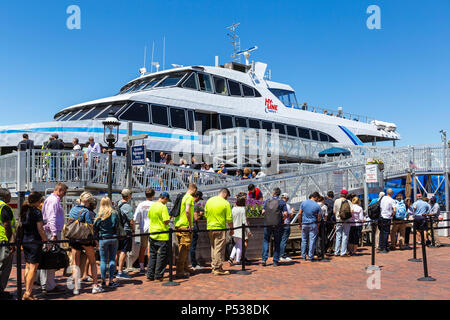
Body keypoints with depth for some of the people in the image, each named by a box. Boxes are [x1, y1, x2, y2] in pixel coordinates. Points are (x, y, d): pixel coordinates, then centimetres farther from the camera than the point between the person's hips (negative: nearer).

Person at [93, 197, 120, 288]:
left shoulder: (100, 215, -7)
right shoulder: (115, 213, -4)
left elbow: (95, 228, -2)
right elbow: (117, 225, 3)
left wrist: (96, 238, 8)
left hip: (103, 239, -1)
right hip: (114, 238, 1)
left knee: (103, 260, 7)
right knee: (112, 260, 6)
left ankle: (103, 280, 12)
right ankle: (111, 281, 7)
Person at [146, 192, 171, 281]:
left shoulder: (152, 206, 7)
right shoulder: (163, 207, -15)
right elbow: (166, 221, -19)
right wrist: (169, 218, 1)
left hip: (152, 234, 7)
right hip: (162, 235, -7)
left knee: (152, 255, 14)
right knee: (161, 256, 3)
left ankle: (150, 276, 16)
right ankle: (158, 276, 6)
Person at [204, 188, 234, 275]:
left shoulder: (209, 201, 7)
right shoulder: (226, 203, -10)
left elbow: (205, 215, 13)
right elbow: (229, 219, -9)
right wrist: (231, 229, 3)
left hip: (209, 228, 6)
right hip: (220, 229, -6)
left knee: (213, 248, 16)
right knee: (219, 249, -1)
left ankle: (213, 267, 22)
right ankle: (218, 269, 1)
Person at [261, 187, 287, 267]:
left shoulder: (267, 201, 7)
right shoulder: (282, 202, 1)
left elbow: (263, 212, 5)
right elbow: (285, 214, -5)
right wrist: (281, 219, 13)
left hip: (267, 224, 1)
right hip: (277, 225, -1)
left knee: (266, 241, 12)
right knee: (277, 243, 8)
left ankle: (264, 259, 0)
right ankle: (275, 261, 8)